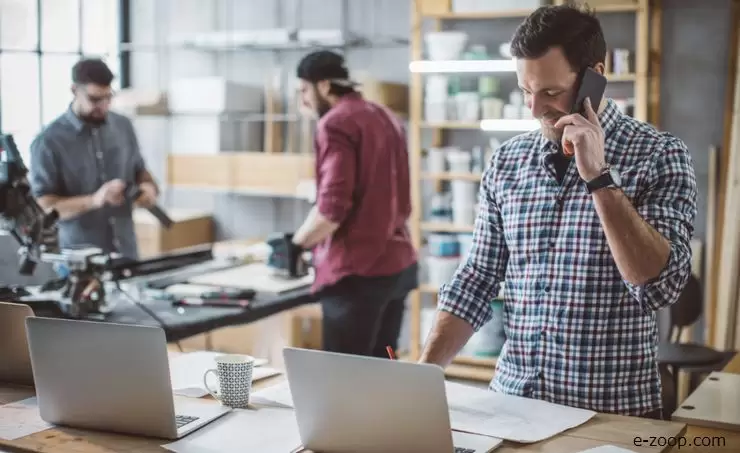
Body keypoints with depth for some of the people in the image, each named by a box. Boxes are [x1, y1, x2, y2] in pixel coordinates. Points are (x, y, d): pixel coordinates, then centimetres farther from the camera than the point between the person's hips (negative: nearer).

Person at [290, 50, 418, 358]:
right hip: (398, 262, 9)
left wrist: (297, 243, -6)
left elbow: (333, 207, -20)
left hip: (357, 269, -9)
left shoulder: (335, 124, -11)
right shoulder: (386, 117, 16)